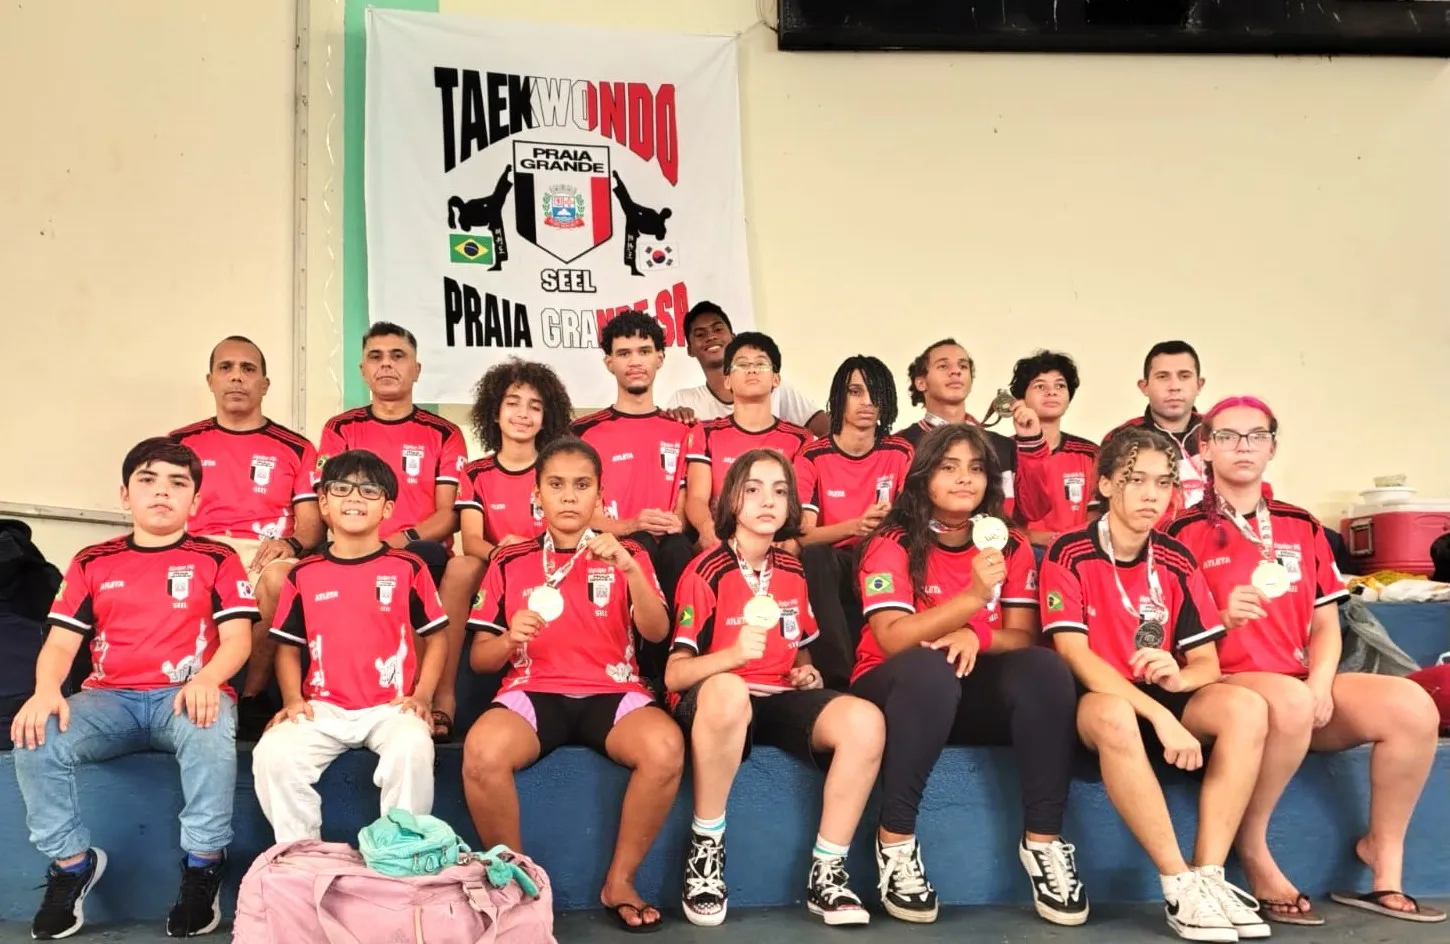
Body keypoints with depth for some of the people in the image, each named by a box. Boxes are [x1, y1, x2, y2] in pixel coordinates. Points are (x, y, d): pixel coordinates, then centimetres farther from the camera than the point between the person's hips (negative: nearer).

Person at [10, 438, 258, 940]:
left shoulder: (216, 560, 8)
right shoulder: (92, 564, 16)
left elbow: (237, 639, -1)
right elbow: (61, 641, 8)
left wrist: (206, 679, -23)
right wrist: (46, 689, -15)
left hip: (186, 697, -3)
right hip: (110, 698, 3)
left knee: (211, 735, -38)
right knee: (34, 741, -26)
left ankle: (203, 865, -20)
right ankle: (72, 862, -5)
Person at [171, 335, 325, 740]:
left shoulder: (295, 448, 16)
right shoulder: (181, 443, 19)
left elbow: (311, 523, 9)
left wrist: (291, 543, -15)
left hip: (265, 554, -1)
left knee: (279, 579, -39)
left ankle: (252, 697, -19)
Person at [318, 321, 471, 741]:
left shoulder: (443, 434, 10)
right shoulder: (340, 430, 14)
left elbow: (449, 514, 2)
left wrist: (403, 540, -16)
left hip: (422, 562, -1)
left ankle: (441, 698, -26)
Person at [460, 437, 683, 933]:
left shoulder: (627, 556, 12)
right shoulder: (509, 564, 12)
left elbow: (656, 633, -3)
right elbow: (479, 659, 11)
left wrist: (630, 568, -19)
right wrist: (510, 639, -12)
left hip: (611, 692, 0)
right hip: (533, 692, 0)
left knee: (665, 746, -33)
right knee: (481, 750, -34)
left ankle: (619, 880, -11)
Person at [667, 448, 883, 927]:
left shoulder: (792, 572, 12)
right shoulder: (706, 571, -6)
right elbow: (674, 674, -12)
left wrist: (807, 671, 4)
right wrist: (733, 654, -30)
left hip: (779, 700, 5)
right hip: (718, 703, -5)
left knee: (865, 720, -25)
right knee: (727, 690, -43)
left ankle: (827, 871, -12)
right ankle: (705, 849, -22)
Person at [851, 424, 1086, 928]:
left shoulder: (1011, 545, 5)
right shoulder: (893, 544, -9)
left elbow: (1025, 637, -1)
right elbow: (893, 639, -22)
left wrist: (977, 637, -23)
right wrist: (973, 595, -33)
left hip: (979, 688, 4)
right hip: (898, 688, -3)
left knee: (1045, 668, -26)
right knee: (928, 668, -38)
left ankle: (1042, 839, -20)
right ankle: (895, 841, -25)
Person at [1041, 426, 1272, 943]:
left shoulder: (1177, 561, 5)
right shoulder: (1069, 554, -8)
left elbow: (1207, 664, 4)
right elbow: (1075, 655, -17)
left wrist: (1178, 677, -22)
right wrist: (1160, 716, -27)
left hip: (1163, 695, 5)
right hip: (1098, 697, -4)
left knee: (1245, 707, -25)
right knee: (1114, 714, -40)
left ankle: (1211, 876, -24)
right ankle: (1180, 884, -30)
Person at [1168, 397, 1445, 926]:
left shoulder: (1302, 528, 15)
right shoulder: (1186, 532, 0)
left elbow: (1325, 625, 11)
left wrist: (1320, 685, -7)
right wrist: (1223, 620, -24)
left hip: (1303, 687, 5)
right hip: (1227, 685, -5)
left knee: (1412, 706, -21)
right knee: (1289, 702, -39)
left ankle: (1383, 853, -2)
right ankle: (1251, 850, -17)